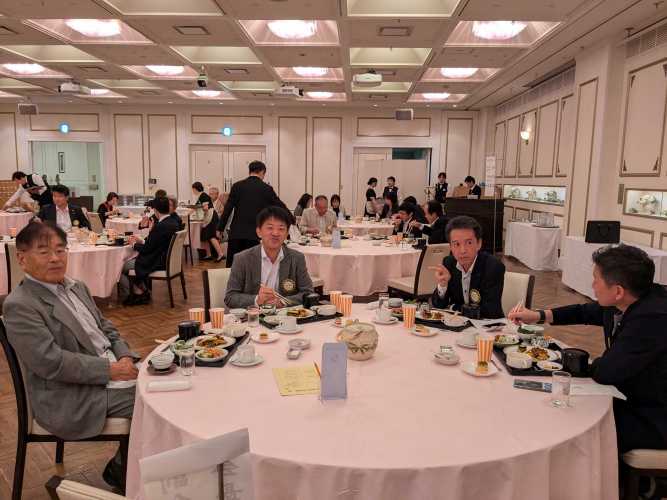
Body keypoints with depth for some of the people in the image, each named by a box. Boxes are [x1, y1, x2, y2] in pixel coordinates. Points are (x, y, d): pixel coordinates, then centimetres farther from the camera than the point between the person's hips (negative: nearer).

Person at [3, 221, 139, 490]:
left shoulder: (77, 287, 11)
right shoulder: (19, 306, -15)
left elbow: (106, 329, 14)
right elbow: (52, 362, -21)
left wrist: (126, 358, -5)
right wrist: (111, 369, -20)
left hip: (111, 372, 8)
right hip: (69, 402, -8)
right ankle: (120, 469, 10)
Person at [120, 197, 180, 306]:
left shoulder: (160, 226, -24)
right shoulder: (173, 222, 3)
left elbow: (147, 249, -17)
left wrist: (134, 244, 1)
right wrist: (142, 241, 15)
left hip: (158, 263, -9)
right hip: (166, 259, 9)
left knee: (121, 267, 2)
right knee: (130, 260, 22)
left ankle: (138, 293, 16)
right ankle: (143, 291, 19)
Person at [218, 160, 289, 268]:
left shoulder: (237, 186, 2)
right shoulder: (267, 188, 1)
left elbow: (228, 208, -1)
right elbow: (281, 207, 9)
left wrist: (220, 228, 5)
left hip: (236, 232, 1)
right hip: (255, 234, 0)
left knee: (231, 265, 7)